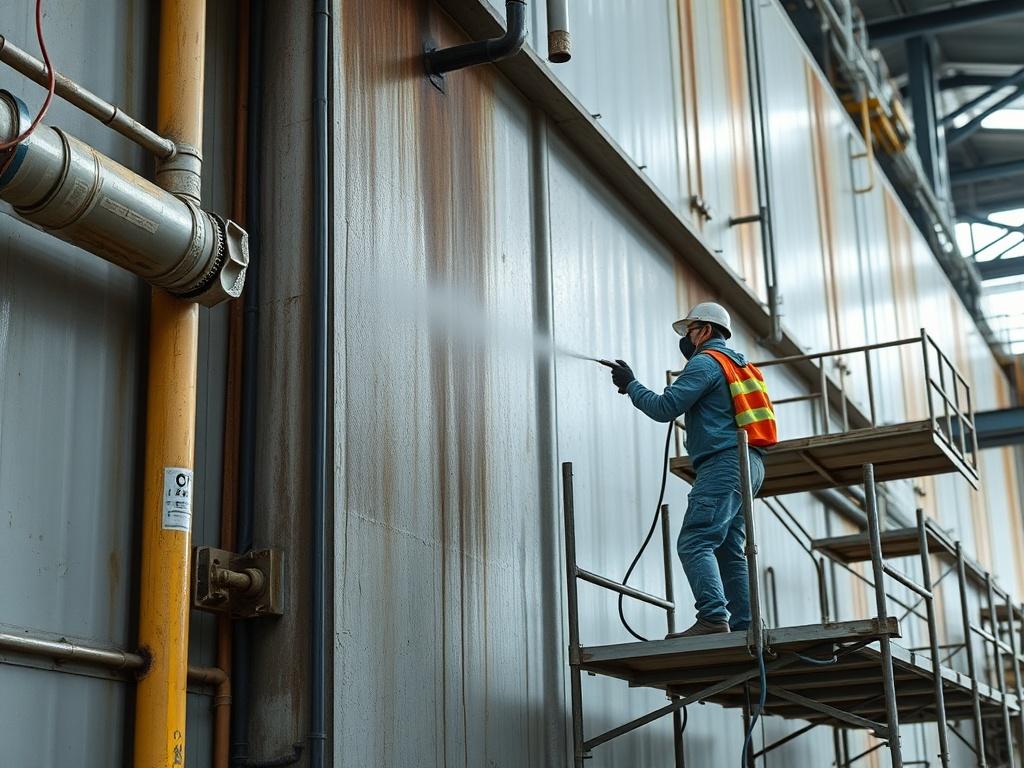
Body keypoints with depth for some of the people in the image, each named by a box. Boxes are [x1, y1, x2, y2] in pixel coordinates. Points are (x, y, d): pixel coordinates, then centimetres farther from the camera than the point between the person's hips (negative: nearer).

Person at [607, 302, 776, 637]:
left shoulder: (706, 361, -4)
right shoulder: (737, 363, 26)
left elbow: (664, 408, -9)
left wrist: (630, 384, 4)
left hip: (724, 462, -10)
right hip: (749, 464, 10)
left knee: (694, 543, -16)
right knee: (729, 549, 8)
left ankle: (713, 619, -27)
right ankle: (744, 625, 1)